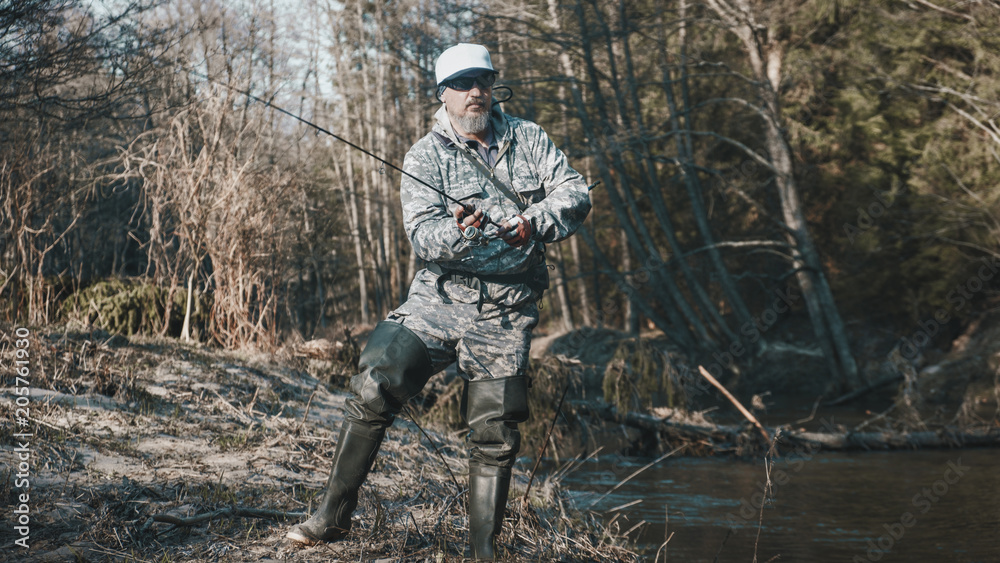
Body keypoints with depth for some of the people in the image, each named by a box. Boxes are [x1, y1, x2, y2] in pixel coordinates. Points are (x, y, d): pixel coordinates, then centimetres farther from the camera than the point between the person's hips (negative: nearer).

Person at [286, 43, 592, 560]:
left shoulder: (528, 139, 8)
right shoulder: (424, 157, 0)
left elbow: (575, 194, 1)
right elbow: (422, 233, -11)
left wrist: (535, 221, -18)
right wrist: (458, 234, -34)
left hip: (506, 311, 1)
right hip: (440, 298, -1)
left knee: (495, 435, 2)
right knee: (373, 389, -16)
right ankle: (334, 514, -2)